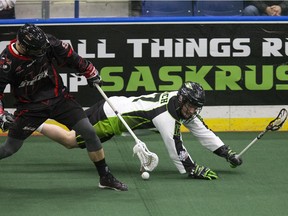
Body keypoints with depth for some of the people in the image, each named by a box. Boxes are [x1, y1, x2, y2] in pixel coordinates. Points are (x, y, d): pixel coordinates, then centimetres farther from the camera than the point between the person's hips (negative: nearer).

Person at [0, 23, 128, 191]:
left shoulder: (48, 43, -14)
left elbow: (69, 56, 2)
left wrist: (90, 73, 10)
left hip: (58, 97, 2)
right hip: (30, 107, -2)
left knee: (89, 132, -8)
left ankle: (106, 177, 4)